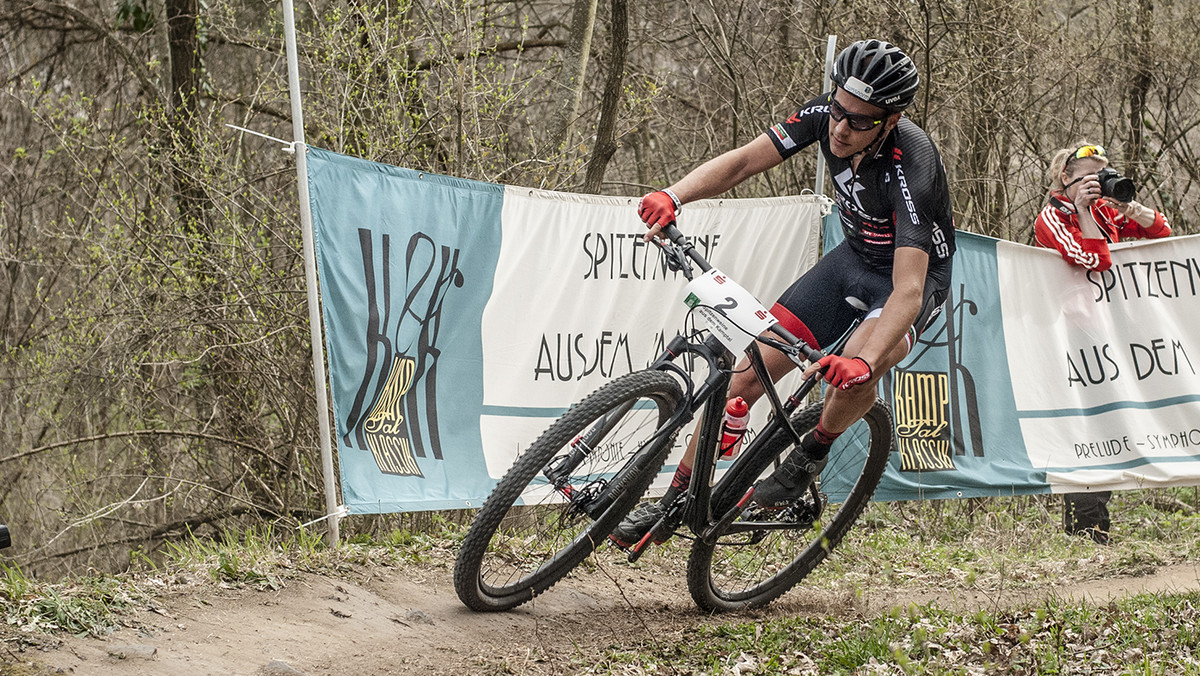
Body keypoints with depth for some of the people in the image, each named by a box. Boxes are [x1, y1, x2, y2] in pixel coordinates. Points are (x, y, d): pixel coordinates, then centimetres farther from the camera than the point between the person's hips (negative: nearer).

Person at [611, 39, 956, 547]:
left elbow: (908, 289, -45)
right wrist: (672, 196, -37)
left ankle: (812, 452, -3)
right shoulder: (827, 115, -21)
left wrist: (863, 361, -61)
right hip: (853, 257, 6)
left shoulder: (910, 169, -37)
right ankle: (677, 501, 7)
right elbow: (743, 161, -18)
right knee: (749, 371, -5)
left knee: (853, 375, -35)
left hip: (913, 273, -5)